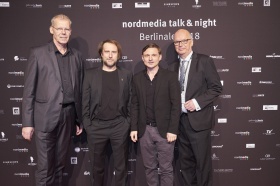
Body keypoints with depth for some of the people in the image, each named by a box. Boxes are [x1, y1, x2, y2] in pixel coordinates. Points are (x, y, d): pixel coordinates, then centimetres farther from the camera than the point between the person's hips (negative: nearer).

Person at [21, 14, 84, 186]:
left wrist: (80, 119, 11)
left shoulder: (77, 56, 8)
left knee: (60, 164, 15)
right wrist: (27, 122, -7)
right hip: (46, 116, -3)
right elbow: (29, 90, -4)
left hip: (68, 115, 4)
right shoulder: (38, 53, -3)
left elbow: (79, 89, 11)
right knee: (45, 167, 4)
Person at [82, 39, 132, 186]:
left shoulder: (126, 75, 5)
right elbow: (85, 102, 2)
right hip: (96, 126, 0)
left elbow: (130, 102, 5)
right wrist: (87, 124, -3)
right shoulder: (90, 74, 4)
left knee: (121, 166, 11)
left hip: (119, 126, 0)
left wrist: (128, 123, -1)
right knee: (97, 166, 13)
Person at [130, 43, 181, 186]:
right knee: (149, 167, 14)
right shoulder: (137, 78, 6)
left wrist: (172, 130, -12)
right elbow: (135, 105, 7)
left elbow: (176, 105, -7)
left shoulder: (170, 76, -5)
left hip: (164, 129, -3)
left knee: (166, 168, 7)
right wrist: (134, 128, 3)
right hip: (144, 130, 3)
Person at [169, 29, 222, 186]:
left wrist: (197, 102, -17)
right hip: (180, 120, 5)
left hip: (198, 120, -5)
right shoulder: (173, 67, 12)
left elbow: (216, 88, -7)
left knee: (202, 161, 4)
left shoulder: (204, 61, -4)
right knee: (186, 162, 15)